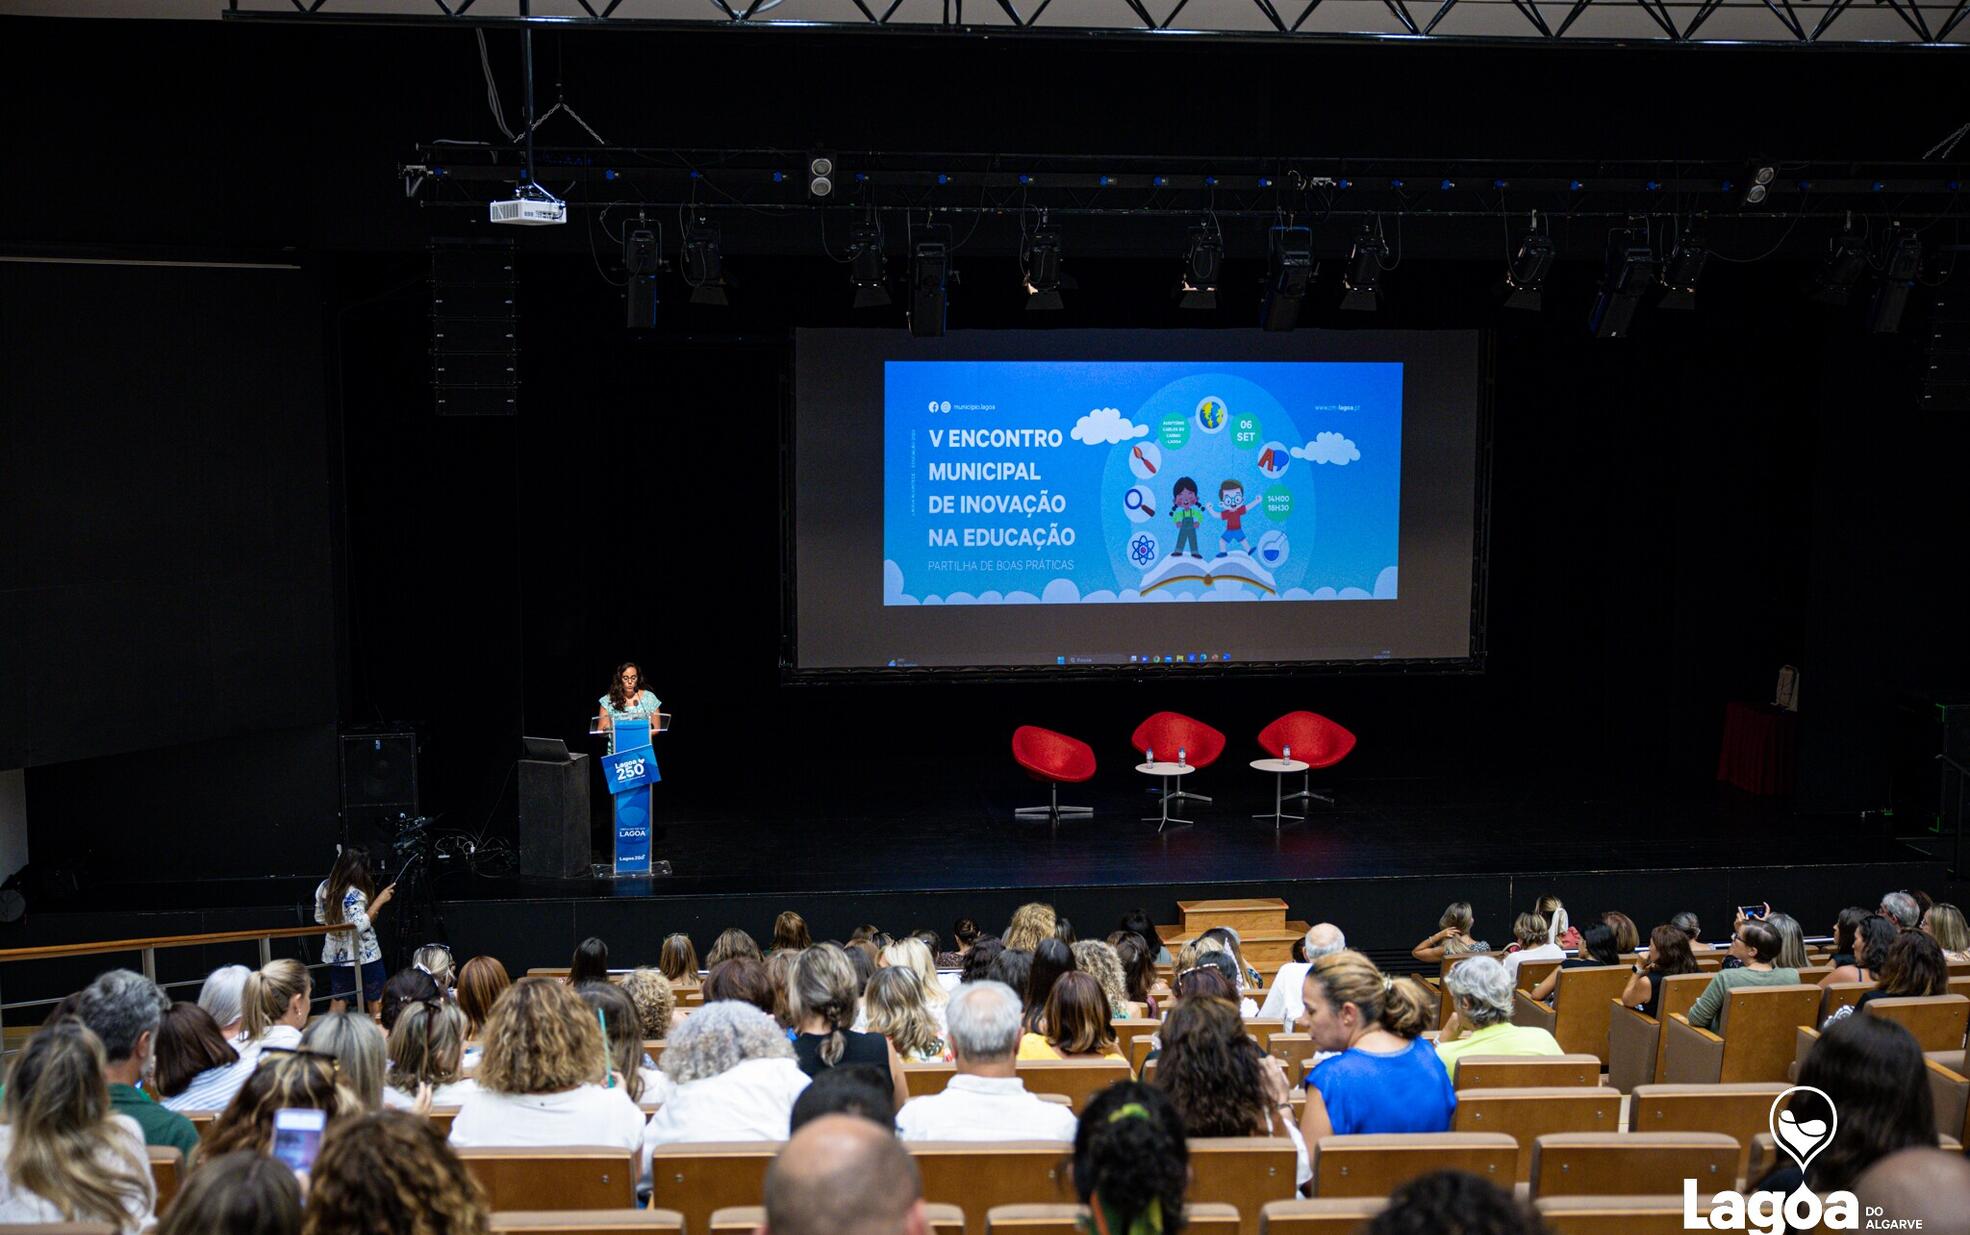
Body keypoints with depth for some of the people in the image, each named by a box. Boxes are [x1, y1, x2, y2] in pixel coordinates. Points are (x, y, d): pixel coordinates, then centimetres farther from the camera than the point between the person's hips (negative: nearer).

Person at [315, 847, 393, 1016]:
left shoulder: (324, 887, 0)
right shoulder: (355, 894, -24)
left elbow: (320, 918, 11)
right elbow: (359, 926, -29)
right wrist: (378, 902, -25)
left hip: (336, 954, 7)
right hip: (363, 956, -7)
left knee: (338, 999, 14)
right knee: (375, 1002, 9)